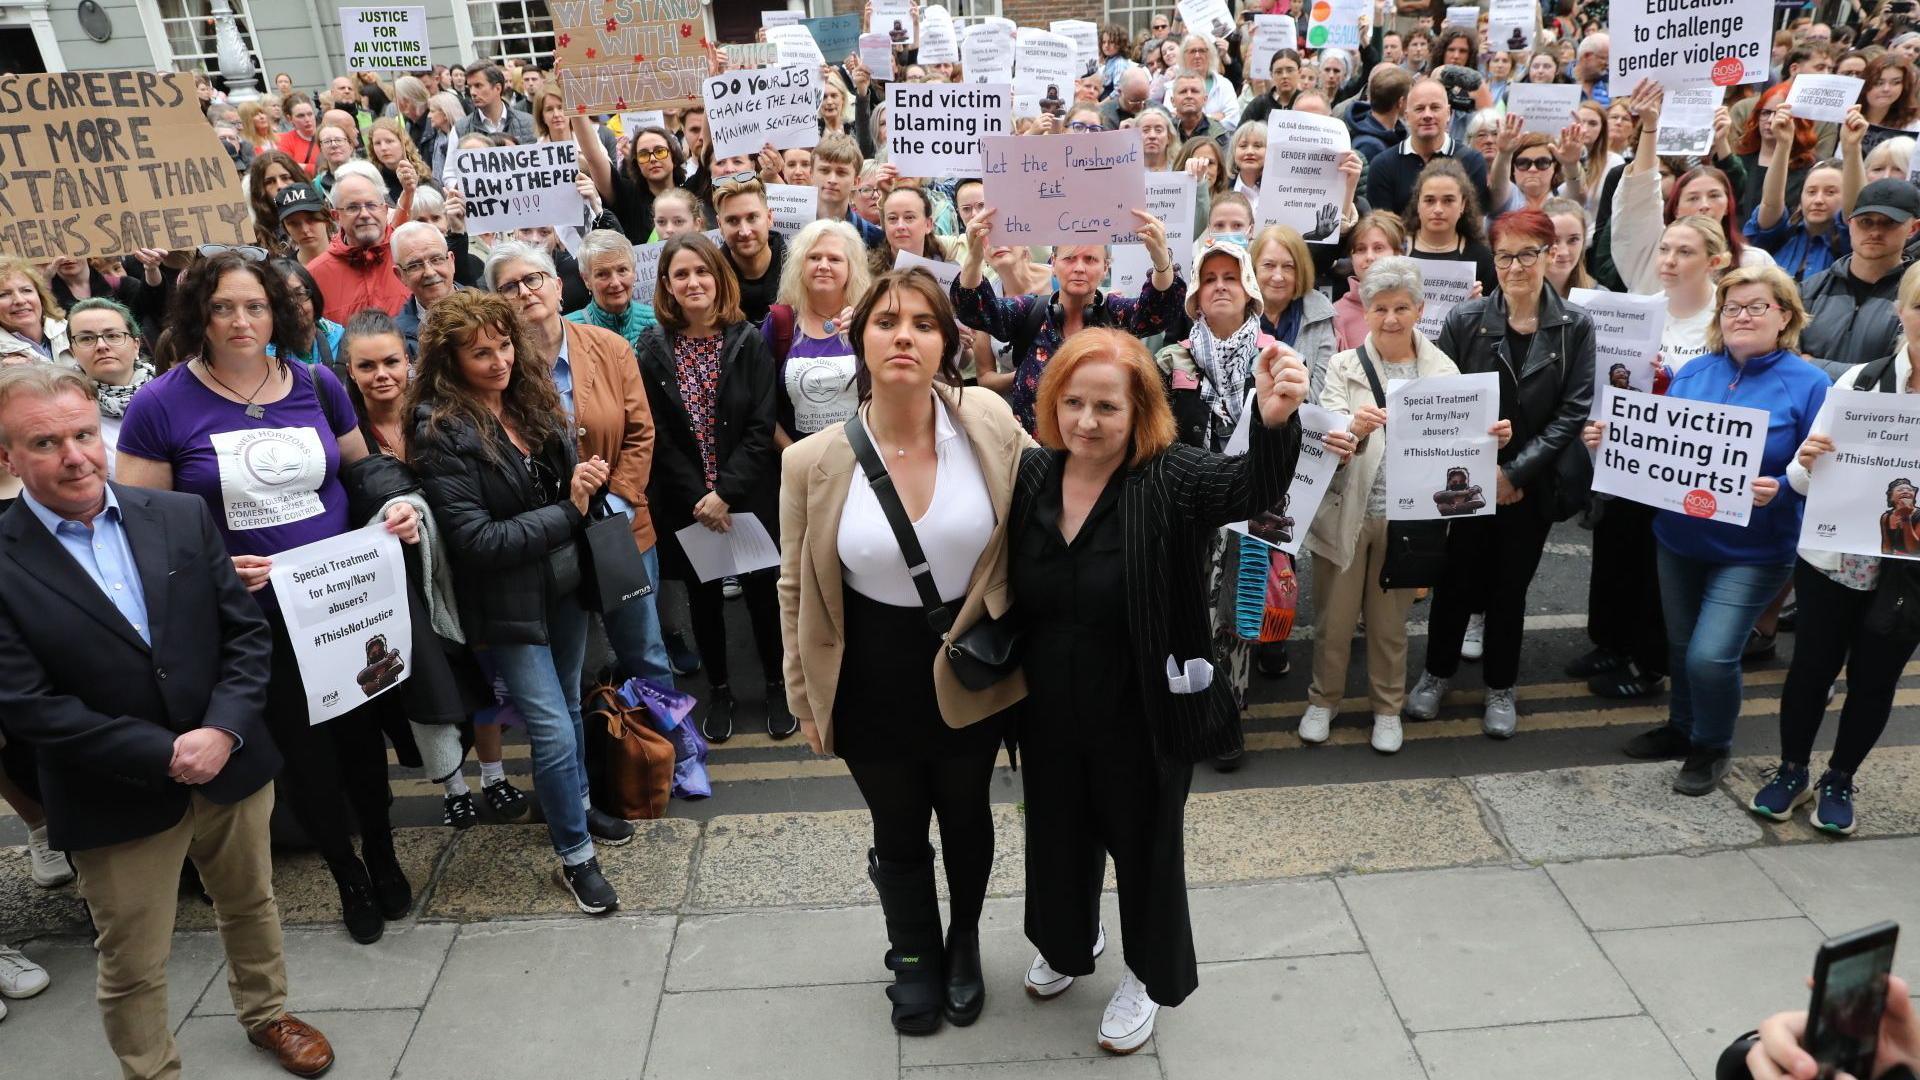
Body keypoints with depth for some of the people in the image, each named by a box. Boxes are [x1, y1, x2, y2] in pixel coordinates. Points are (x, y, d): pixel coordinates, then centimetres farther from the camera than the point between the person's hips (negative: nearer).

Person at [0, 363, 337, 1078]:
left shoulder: (183, 517, -2)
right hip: (118, 801, -3)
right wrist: (165, 755, -19)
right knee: (133, 969, 10)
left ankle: (266, 1015, 48)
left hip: (231, 764, 4)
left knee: (251, 906, 24)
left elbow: (247, 631, -2)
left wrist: (223, 732, -16)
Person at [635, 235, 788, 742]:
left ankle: (777, 685, 28)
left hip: (749, 497, -1)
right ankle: (719, 689, 31)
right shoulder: (653, 349, -2)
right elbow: (657, 437, -5)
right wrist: (698, 500, -12)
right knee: (703, 596, 13)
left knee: (762, 591, 8)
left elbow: (762, 428, -9)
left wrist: (725, 493, -16)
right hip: (686, 504, 1)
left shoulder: (749, 342, -5)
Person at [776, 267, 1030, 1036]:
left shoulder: (989, 422, -15)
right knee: (898, 832, 21)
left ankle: (965, 942, 54)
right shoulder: (813, 463, -15)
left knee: (965, 816, 24)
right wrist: (806, 698, 3)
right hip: (873, 681, 0)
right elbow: (797, 589, -3)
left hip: (970, 668, 1)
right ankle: (914, 956, 50)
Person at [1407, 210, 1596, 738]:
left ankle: (1500, 688, 31)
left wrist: (1517, 471, -14)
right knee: (1456, 580, 10)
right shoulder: (1464, 319, -6)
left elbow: (1574, 410, -8)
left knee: (1510, 586, 13)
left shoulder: (1575, 327, -5)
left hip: (1532, 487, 1)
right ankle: (1436, 672, 32)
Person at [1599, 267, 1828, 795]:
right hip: (1680, 537, 5)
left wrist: (1779, 491, -29)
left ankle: (1712, 746, 17)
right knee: (1681, 645, 16)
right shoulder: (1694, 371, 4)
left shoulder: (1807, 384, -9)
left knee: (1711, 655, -10)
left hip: (1753, 549, -5)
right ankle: (1682, 728, 40)